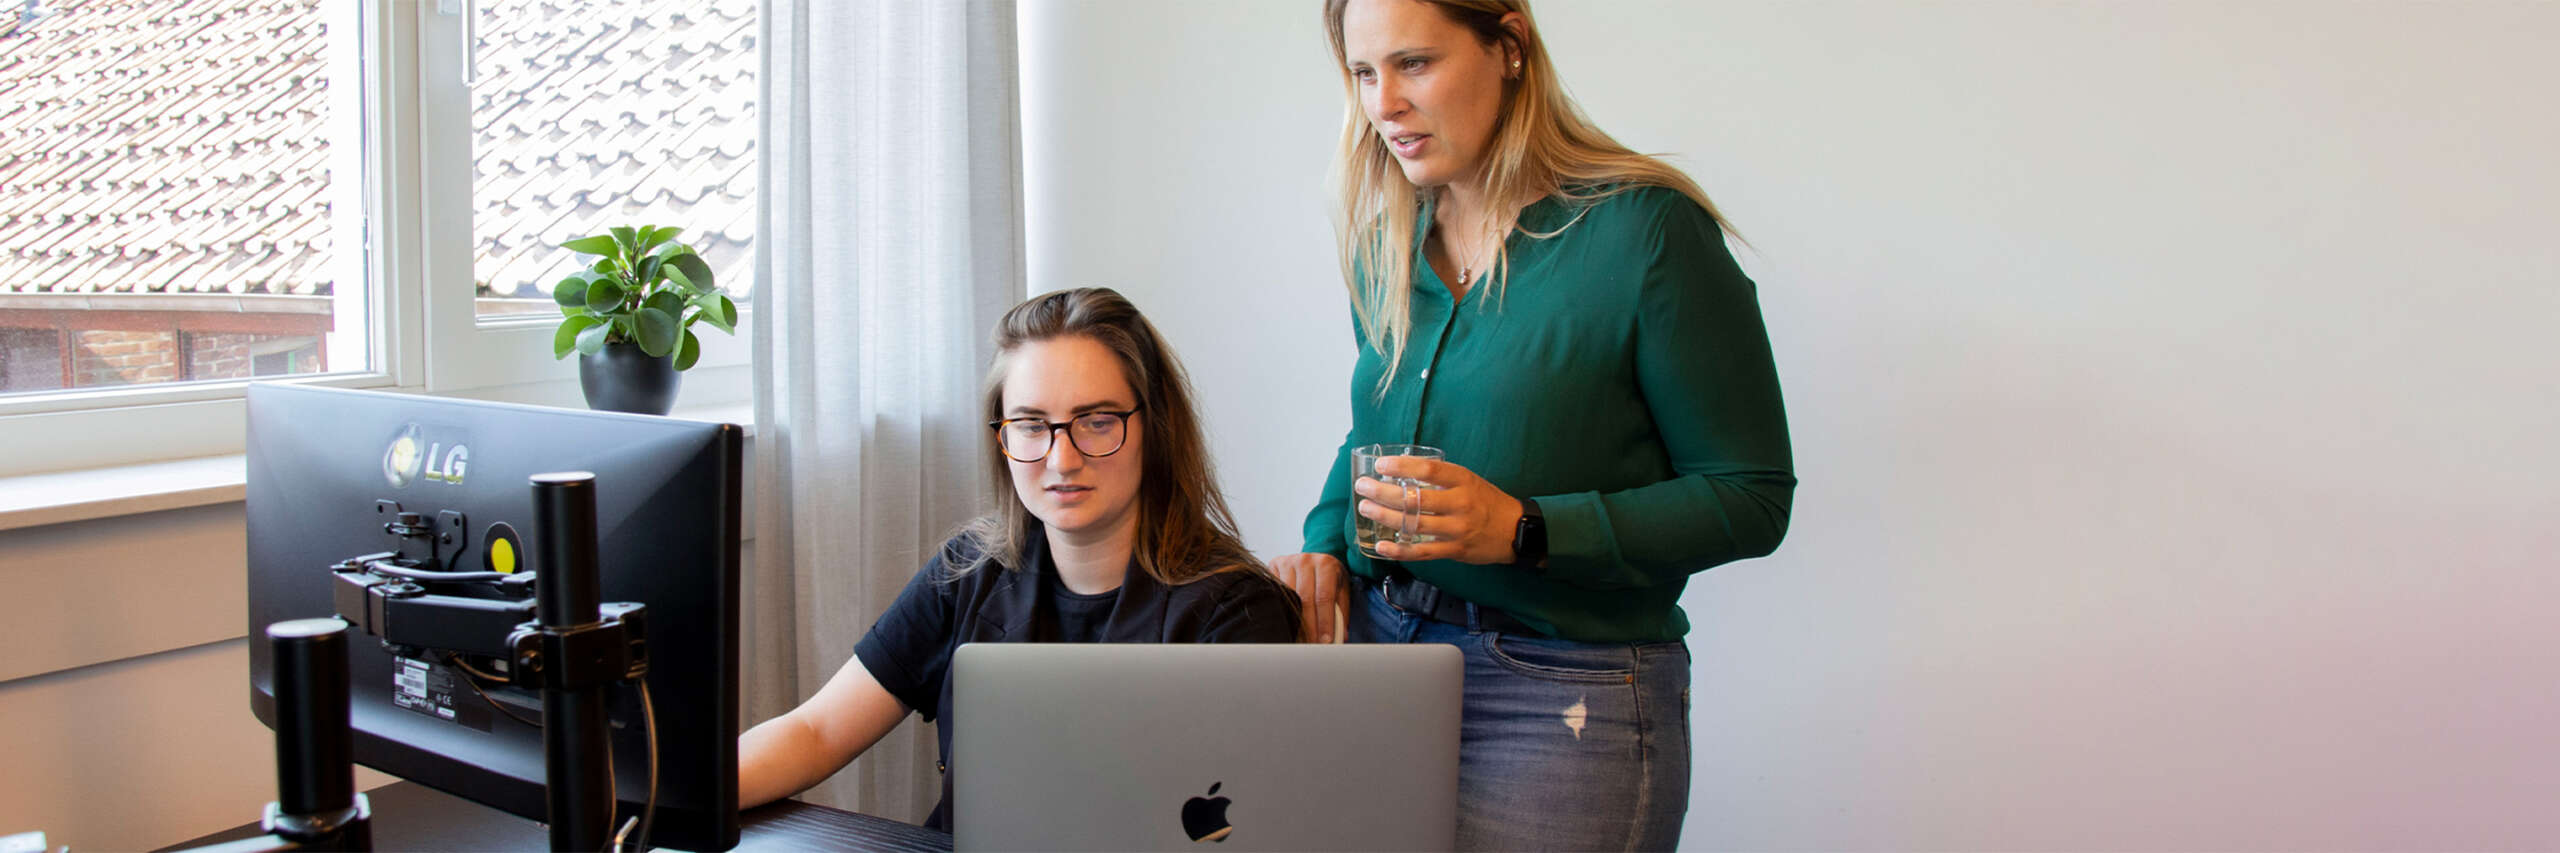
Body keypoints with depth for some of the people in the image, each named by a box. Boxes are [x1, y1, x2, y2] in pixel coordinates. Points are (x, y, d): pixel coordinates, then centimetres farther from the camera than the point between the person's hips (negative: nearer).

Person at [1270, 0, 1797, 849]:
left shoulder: (1644, 227, -13)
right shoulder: (1386, 241, 6)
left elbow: (1751, 497, -12)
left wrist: (1524, 531, -21)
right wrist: (1326, 543, 1)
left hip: (1564, 691, -5)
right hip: (1378, 647, 6)